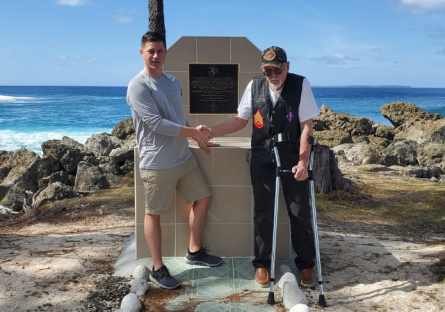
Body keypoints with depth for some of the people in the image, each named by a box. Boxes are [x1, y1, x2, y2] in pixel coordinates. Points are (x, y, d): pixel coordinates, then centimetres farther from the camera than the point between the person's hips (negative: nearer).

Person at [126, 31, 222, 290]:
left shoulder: (173, 82, 11)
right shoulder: (138, 86, -14)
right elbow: (156, 123, -22)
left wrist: (200, 138, 16)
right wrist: (193, 132, -18)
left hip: (184, 157, 8)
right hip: (157, 163, -8)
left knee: (203, 197, 15)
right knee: (154, 213, 3)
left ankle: (195, 251, 31)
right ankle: (158, 269, 17)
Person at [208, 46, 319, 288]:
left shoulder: (301, 85, -10)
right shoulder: (254, 86, -2)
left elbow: (306, 127, -12)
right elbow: (240, 120, 6)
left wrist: (303, 163, -19)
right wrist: (210, 132, -5)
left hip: (293, 161, -2)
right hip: (262, 161, 2)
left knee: (300, 213, 5)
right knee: (263, 213, 7)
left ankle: (305, 265, 24)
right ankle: (261, 263, 24)